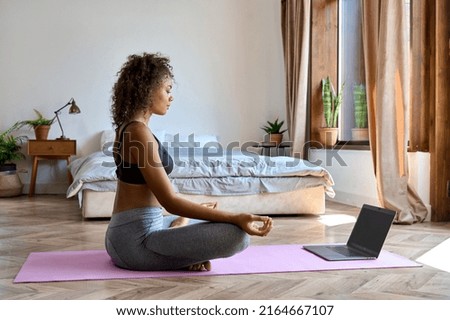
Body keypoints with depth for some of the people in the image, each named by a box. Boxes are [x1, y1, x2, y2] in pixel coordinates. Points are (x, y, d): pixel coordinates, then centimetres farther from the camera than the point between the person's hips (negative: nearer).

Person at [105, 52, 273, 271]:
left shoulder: (127, 128, 13)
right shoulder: (139, 132, -17)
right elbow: (170, 201, -21)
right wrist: (235, 218, -24)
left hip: (127, 235, 10)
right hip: (136, 239, -10)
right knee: (237, 234, -22)